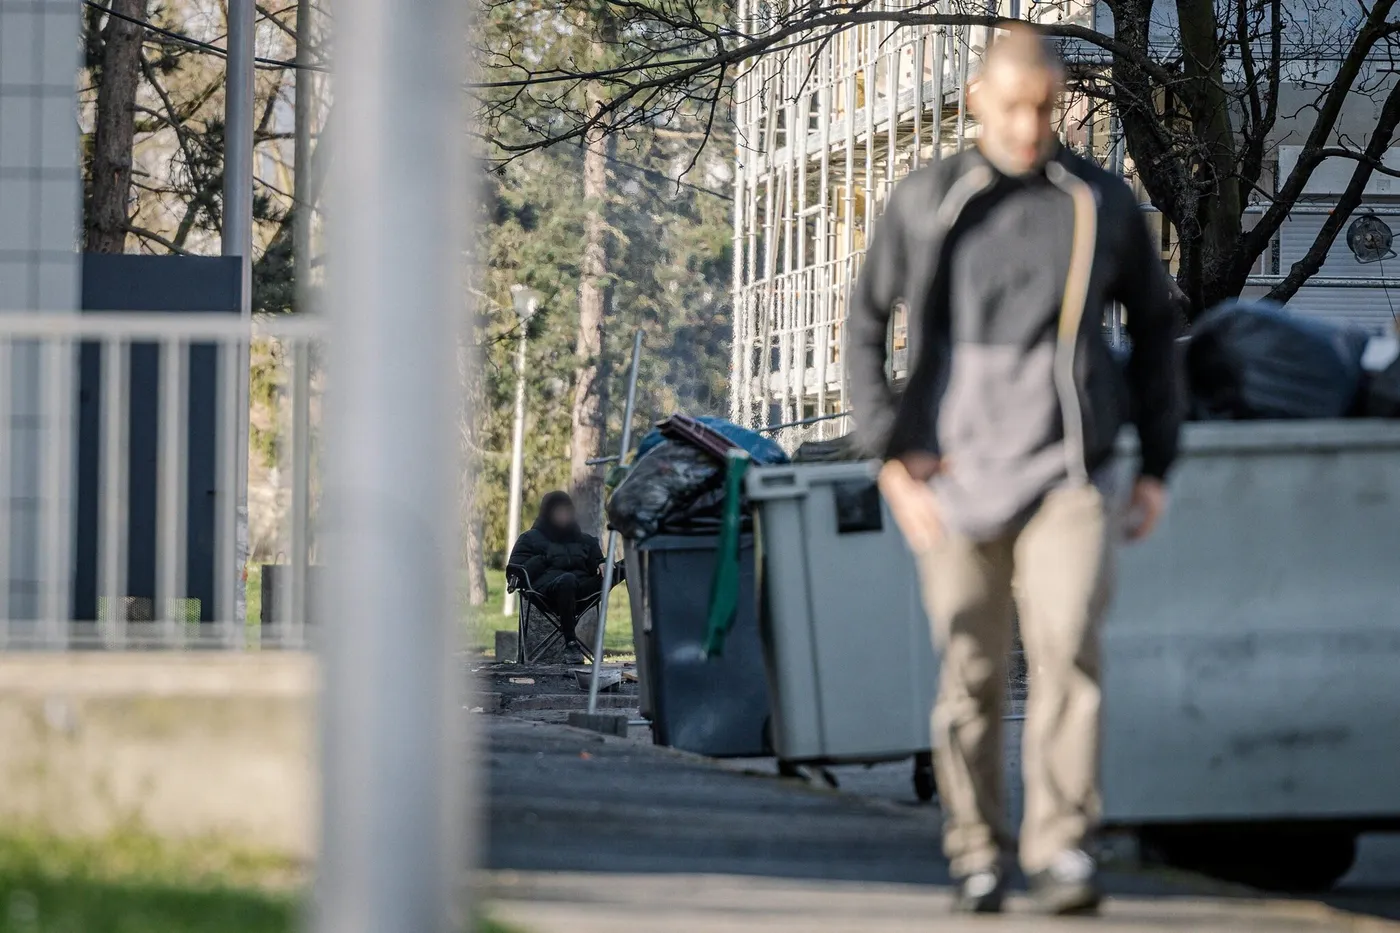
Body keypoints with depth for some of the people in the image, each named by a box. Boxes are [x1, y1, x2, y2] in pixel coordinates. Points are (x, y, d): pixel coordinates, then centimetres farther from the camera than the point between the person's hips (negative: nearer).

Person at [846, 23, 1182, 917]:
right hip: (956, 481, 1)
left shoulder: (1105, 204, 5)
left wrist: (1157, 466, 12)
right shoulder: (928, 203, 3)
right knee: (971, 675, 2)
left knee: (1067, 646, -17)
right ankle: (977, 856, 13)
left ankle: (1064, 849, -19)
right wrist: (893, 457, -1)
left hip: (1067, 478, 0)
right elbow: (867, 329, 9)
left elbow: (1155, 329, 16)